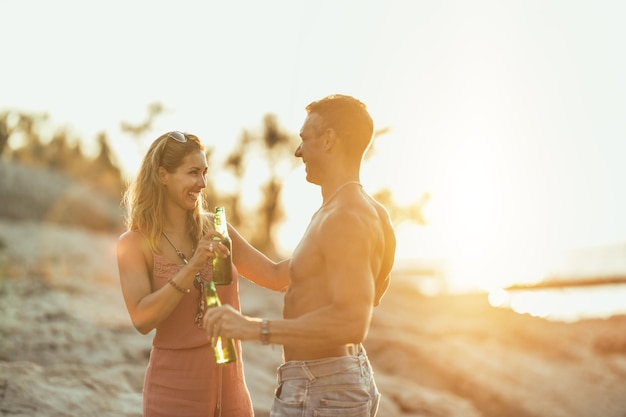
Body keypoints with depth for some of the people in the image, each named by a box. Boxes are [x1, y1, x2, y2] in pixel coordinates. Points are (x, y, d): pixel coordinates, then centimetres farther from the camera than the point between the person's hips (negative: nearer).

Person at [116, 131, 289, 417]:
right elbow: (141, 319, -18)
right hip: (175, 387, -3)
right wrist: (192, 268, -26)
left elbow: (276, 277, 4)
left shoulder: (213, 228, 4)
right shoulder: (134, 244, -6)